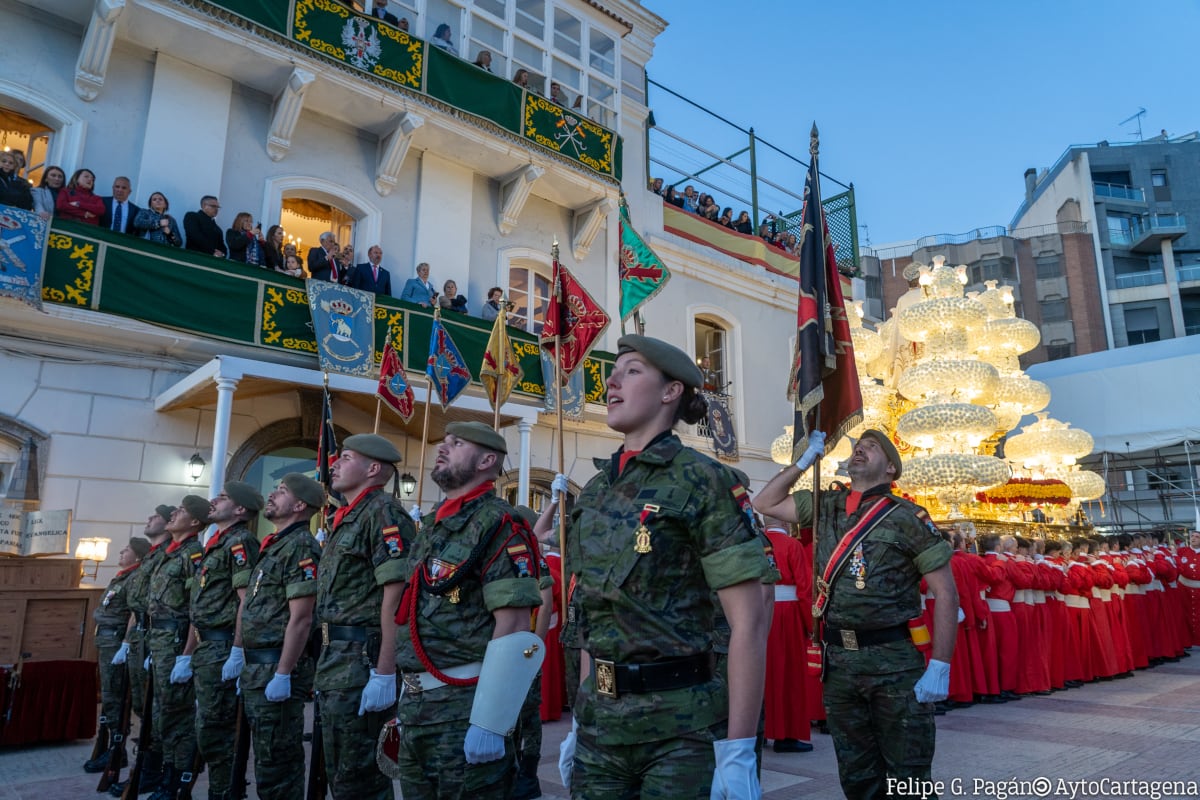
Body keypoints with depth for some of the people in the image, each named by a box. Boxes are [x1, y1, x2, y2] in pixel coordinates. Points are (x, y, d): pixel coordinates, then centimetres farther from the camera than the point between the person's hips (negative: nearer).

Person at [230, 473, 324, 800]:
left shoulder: (301, 546, -16)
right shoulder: (271, 545, 15)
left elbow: (300, 619, -21)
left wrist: (283, 674, -22)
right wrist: (238, 653, 19)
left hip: (277, 667, -9)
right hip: (254, 666, 10)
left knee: (277, 758, 0)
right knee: (264, 753, 18)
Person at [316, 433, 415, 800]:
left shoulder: (383, 513, -13)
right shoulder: (344, 519, 16)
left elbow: (396, 596, -21)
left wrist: (385, 673, -24)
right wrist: (326, 667, 21)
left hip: (362, 661, -10)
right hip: (335, 660, 10)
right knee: (338, 770, 18)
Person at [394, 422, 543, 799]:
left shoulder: (498, 524, -13)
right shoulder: (431, 527, 14)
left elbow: (513, 628, -19)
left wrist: (489, 724, -22)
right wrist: (407, 700, 19)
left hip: (464, 706, -8)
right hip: (416, 704, 8)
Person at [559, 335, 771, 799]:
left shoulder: (702, 481, -11)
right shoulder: (595, 491, 8)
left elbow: (750, 621, -15)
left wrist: (739, 752, -17)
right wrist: (580, 718, 13)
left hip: (683, 729, -5)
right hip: (601, 723, 6)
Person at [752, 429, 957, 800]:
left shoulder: (908, 517, -6)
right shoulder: (825, 505, 9)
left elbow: (946, 592, -7)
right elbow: (764, 504, 14)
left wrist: (940, 667, -14)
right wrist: (806, 459, 9)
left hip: (895, 660, -4)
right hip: (839, 659, 4)